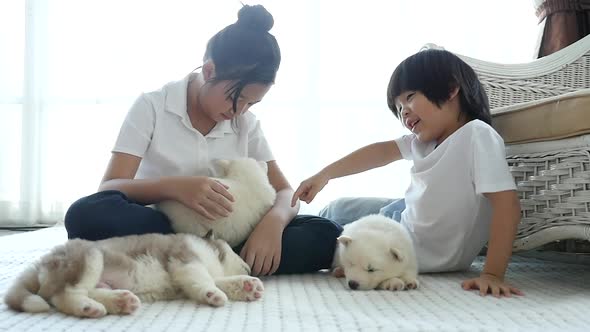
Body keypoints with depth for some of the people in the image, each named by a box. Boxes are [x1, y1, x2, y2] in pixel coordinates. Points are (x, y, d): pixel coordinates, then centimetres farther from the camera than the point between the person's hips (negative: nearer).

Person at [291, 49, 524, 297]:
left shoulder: (477, 136, -30)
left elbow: (507, 203, -36)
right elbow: (382, 151, 2)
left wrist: (493, 273, -39)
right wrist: (324, 175, 1)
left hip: (424, 254, -7)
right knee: (336, 210, 24)